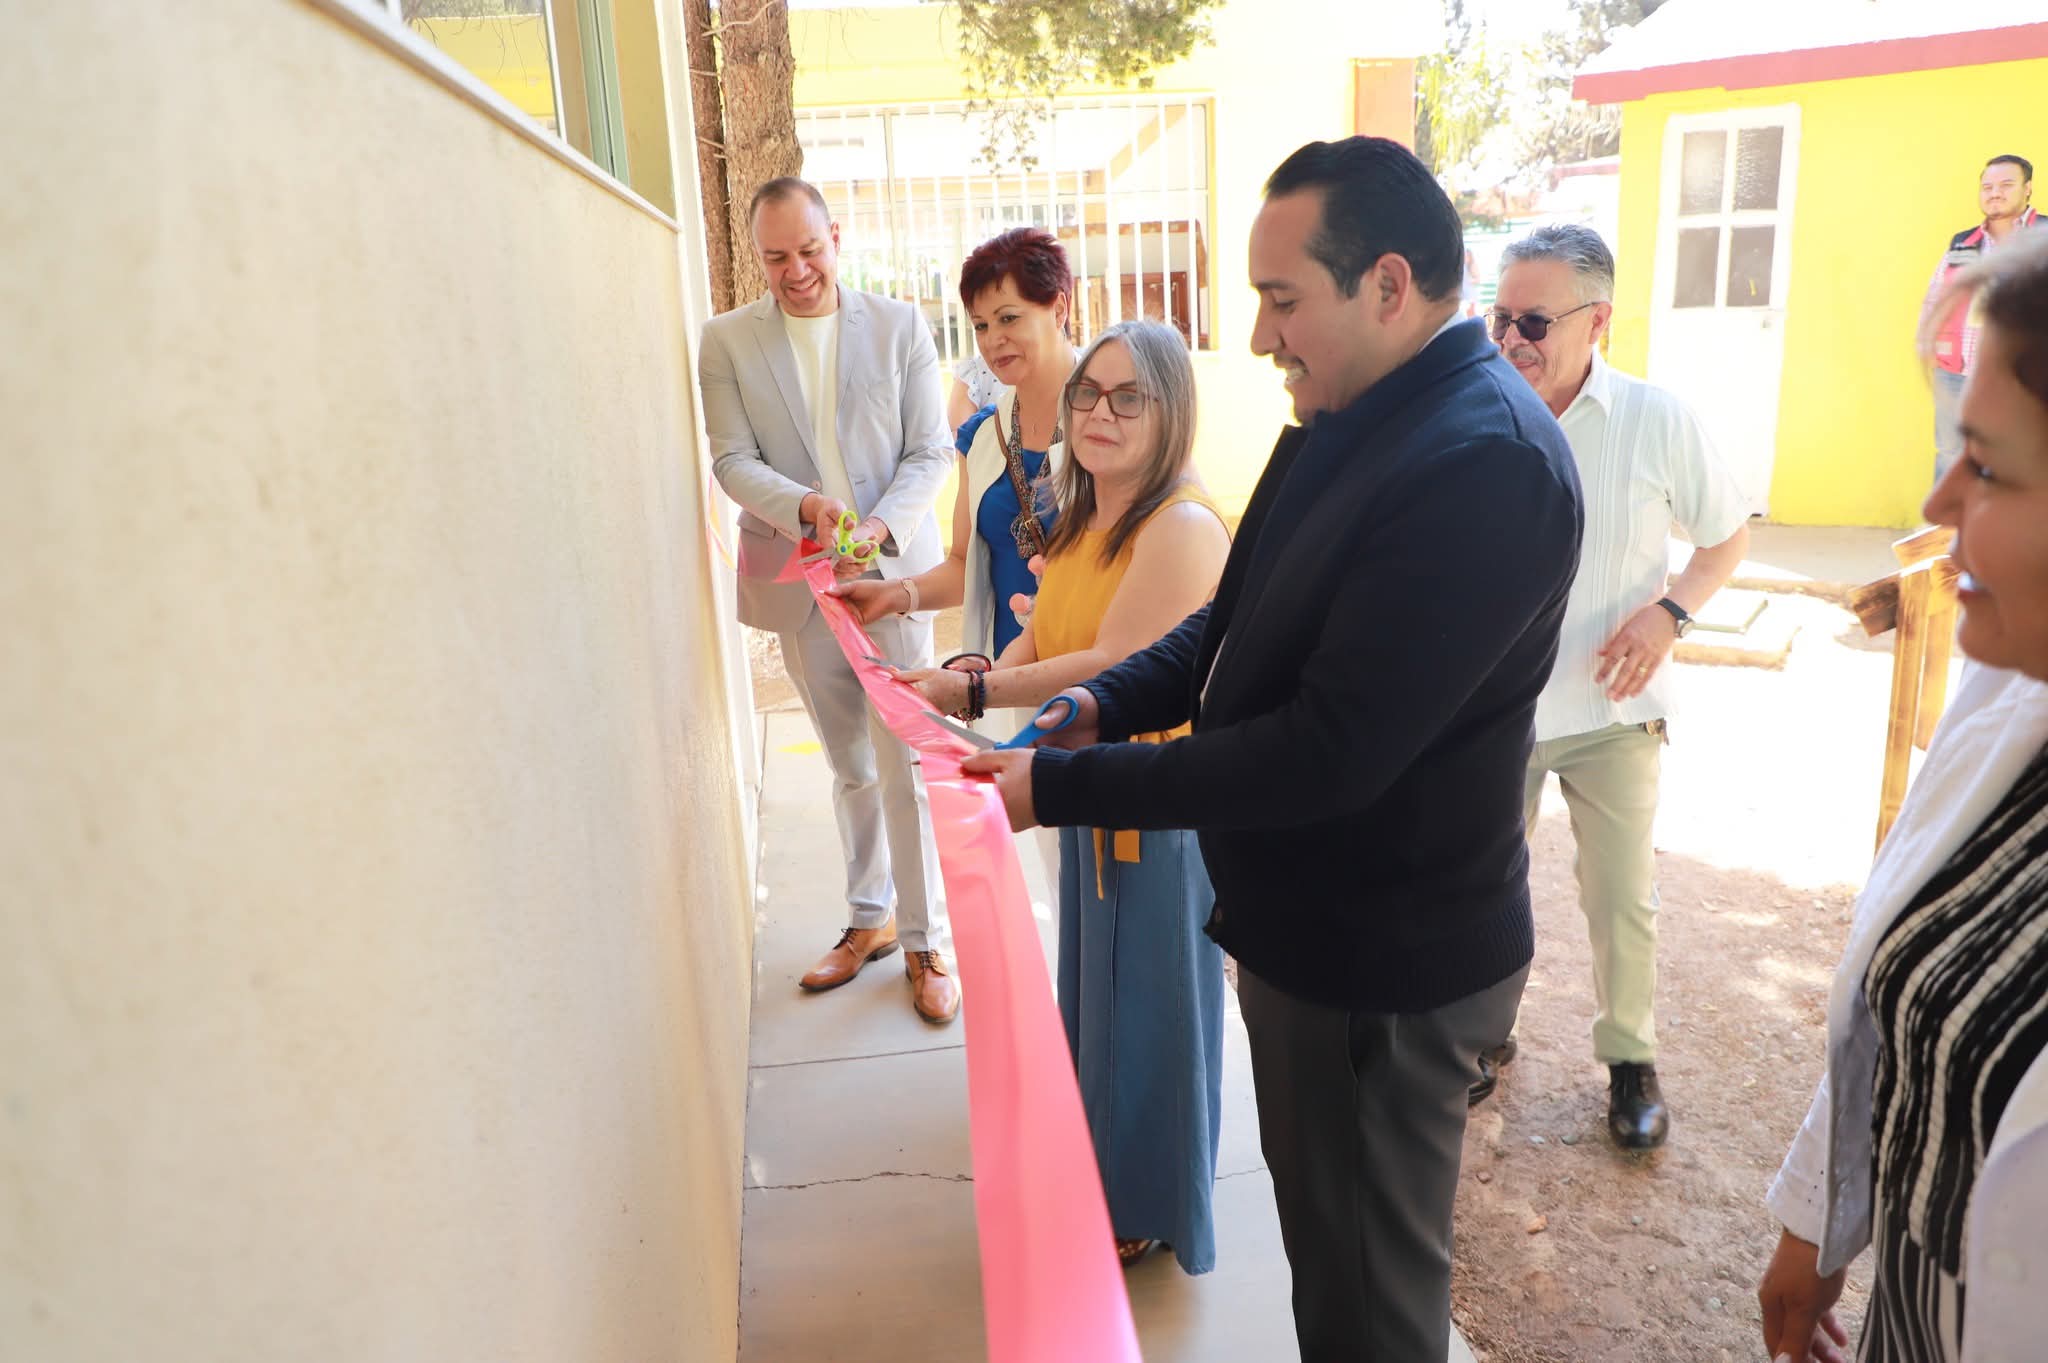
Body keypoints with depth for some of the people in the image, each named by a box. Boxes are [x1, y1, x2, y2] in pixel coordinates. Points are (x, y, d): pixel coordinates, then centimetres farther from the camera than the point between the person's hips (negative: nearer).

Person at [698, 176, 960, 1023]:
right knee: (849, 769, 15)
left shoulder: (900, 327, 0)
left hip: (893, 573, -1)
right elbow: (732, 460, -5)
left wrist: (880, 526, -20)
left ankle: (922, 940, 16)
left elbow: (929, 452, -3)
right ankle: (869, 919, 33)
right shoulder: (727, 341, 1)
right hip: (799, 583, 2)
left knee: (906, 769, 0)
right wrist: (804, 506, -24)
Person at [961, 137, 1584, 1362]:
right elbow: (1243, 623, 11)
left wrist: (1063, 786, -24)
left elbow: (1328, 752, -30)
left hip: (1384, 965, -9)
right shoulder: (1347, 419, 3)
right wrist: (1108, 701, -5)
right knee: (1318, 1222, 29)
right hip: (1305, 926, 9)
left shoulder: (1487, 464, -27)